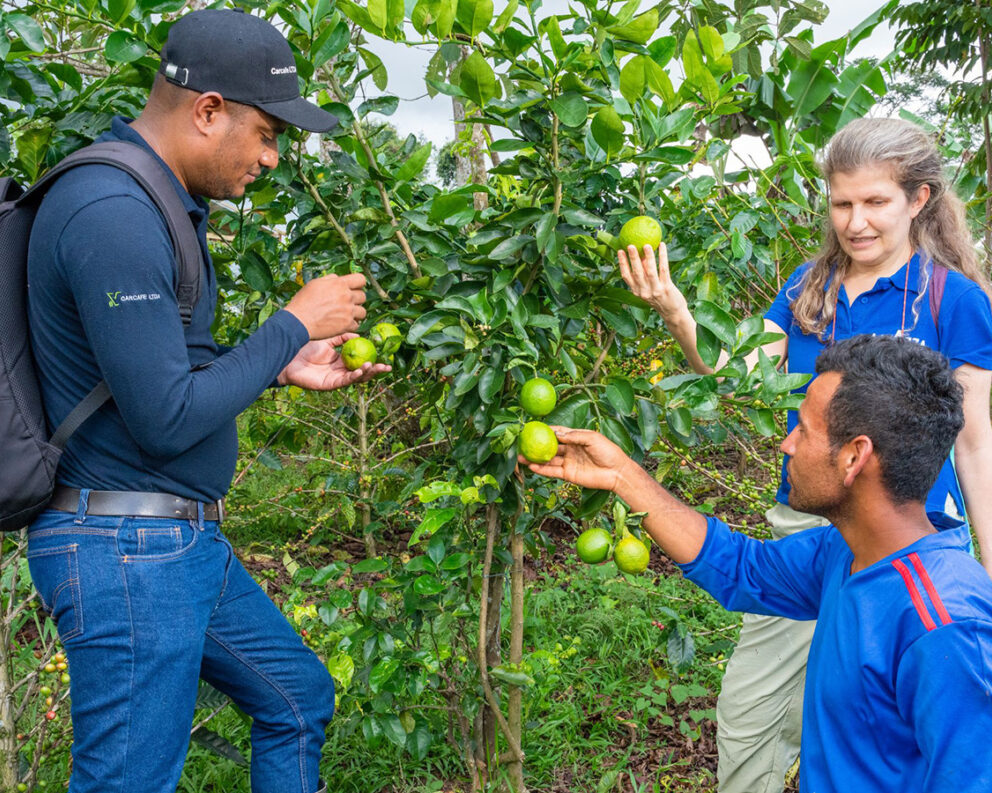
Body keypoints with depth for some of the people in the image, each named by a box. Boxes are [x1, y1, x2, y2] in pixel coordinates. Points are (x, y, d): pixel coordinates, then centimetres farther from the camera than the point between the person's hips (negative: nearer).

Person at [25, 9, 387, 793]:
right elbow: (166, 418, -23)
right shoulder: (113, 214, -23)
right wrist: (293, 325, -13)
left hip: (185, 543, 10)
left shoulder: (162, 203, 10)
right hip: (128, 553, -10)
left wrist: (284, 368, 9)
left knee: (299, 698, 22)